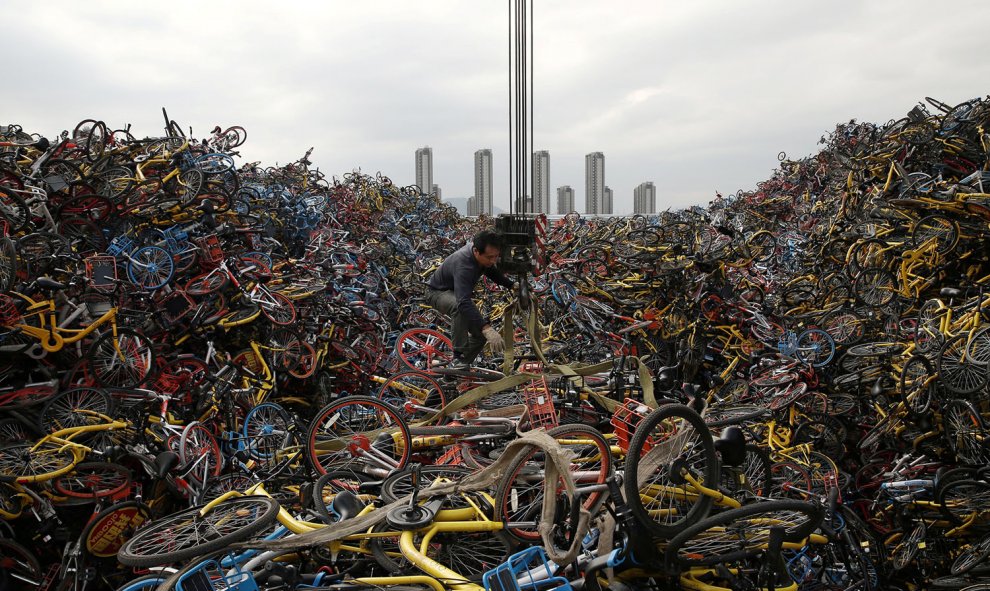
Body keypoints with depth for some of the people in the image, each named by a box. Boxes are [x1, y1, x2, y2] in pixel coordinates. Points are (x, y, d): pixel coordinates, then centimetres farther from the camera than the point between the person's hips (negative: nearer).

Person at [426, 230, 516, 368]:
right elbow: (464, 302, -54)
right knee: (459, 308, -40)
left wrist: (512, 285, -4)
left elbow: (492, 272, 8)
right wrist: (487, 328, -63)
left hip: (457, 293, 8)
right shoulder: (463, 265, -41)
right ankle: (459, 357, -30)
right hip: (438, 292, -8)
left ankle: (463, 363, 13)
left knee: (481, 333, -6)